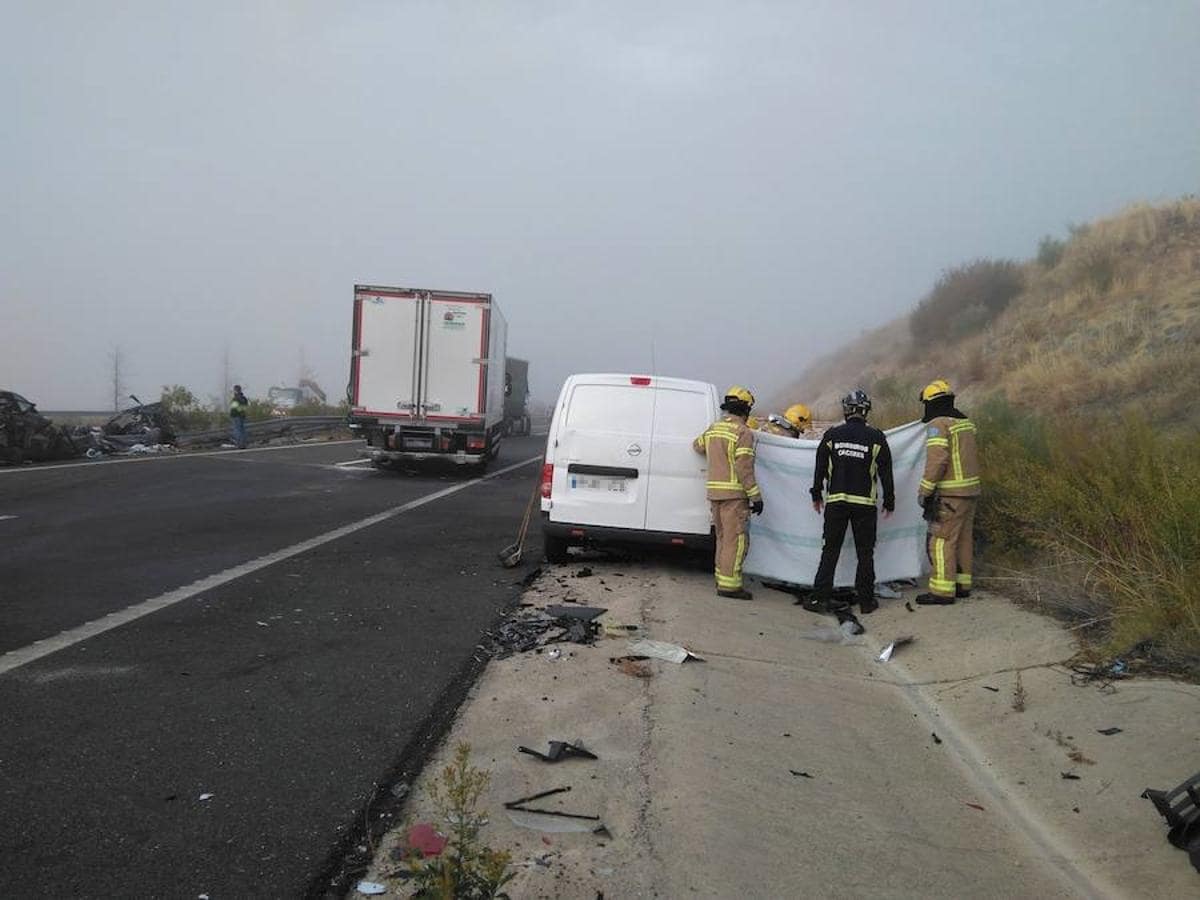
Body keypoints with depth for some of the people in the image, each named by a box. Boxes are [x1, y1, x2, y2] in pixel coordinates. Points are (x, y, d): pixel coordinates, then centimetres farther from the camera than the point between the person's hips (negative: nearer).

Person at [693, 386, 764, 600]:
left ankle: (722, 575, 25)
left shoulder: (713, 428, 11)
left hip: (714, 491, 8)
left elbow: (698, 445, 30)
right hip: (734, 493, -8)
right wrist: (755, 496, -14)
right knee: (736, 539, -5)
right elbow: (744, 468, -17)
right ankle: (729, 584, -7)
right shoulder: (743, 432, -12)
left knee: (723, 536, 18)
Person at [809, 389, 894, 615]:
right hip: (865, 503, -1)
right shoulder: (876, 438, -3)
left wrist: (817, 495, 17)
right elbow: (886, 473, 1)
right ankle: (866, 600, 10)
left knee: (830, 551, 8)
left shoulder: (831, 435, 0)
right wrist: (889, 502, 10)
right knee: (865, 553, 8)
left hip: (836, 502, 1)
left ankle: (821, 596, 7)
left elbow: (820, 468, 5)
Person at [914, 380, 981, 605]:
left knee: (942, 541, -6)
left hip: (950, 494, -9)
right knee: (962, 539, 15)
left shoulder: (938, 424, -14)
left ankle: (943, 591, -6)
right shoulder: (965, 423, 13)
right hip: (970, 490, 9)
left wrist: (924, 490, -17)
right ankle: (962, 585, 22)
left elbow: (937, 460, -23)